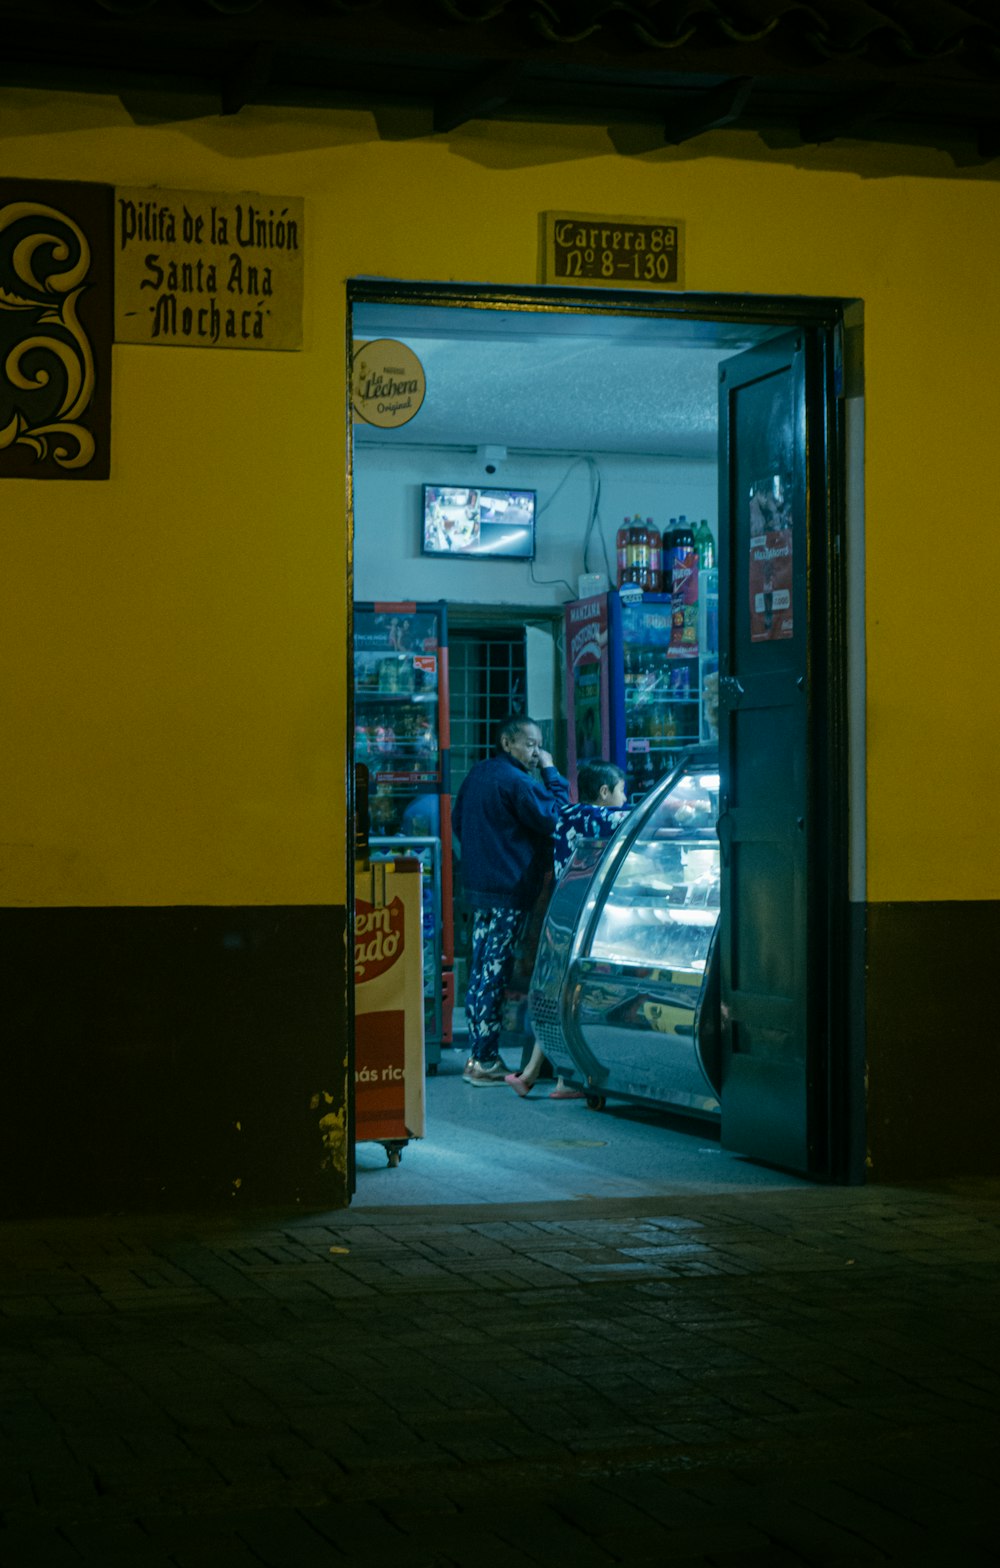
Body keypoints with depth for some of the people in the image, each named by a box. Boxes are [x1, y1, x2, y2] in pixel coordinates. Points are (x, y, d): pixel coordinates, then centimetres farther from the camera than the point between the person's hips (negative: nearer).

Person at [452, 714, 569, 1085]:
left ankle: (478, 1054, 16)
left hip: (477, 885, 9)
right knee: (495, 974, -6)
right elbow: (554, 817, -17)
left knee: (481, 972, 12)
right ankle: (484, 1060, -4)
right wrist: (551, 773, -9)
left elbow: (458, 822, 23)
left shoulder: (476, 775, 14)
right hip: (509, 892, -9)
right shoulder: (515, 782, -16)